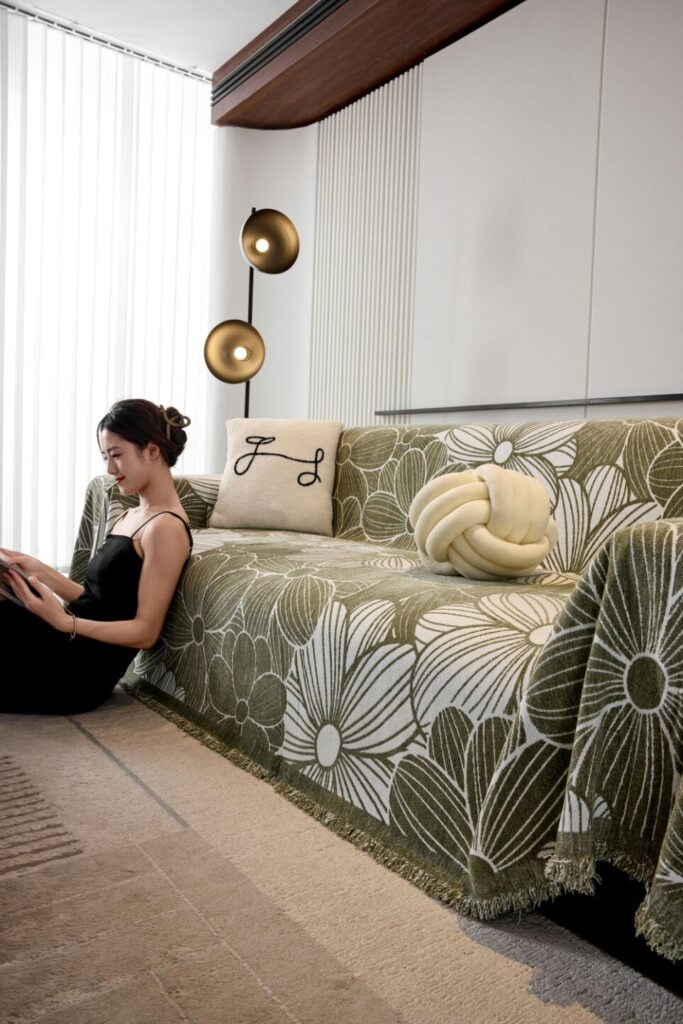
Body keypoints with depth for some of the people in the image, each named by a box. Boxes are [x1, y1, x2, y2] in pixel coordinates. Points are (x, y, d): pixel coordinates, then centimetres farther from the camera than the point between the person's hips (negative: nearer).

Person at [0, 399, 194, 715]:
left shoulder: (166, 527, -15)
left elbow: (146, 632, -17)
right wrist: (40, 570, 0)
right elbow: (95, 599, 12)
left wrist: (65, 622, -28)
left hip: (80, 671, -8)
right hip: (67, 645, 8)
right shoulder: (129, 517, 14)